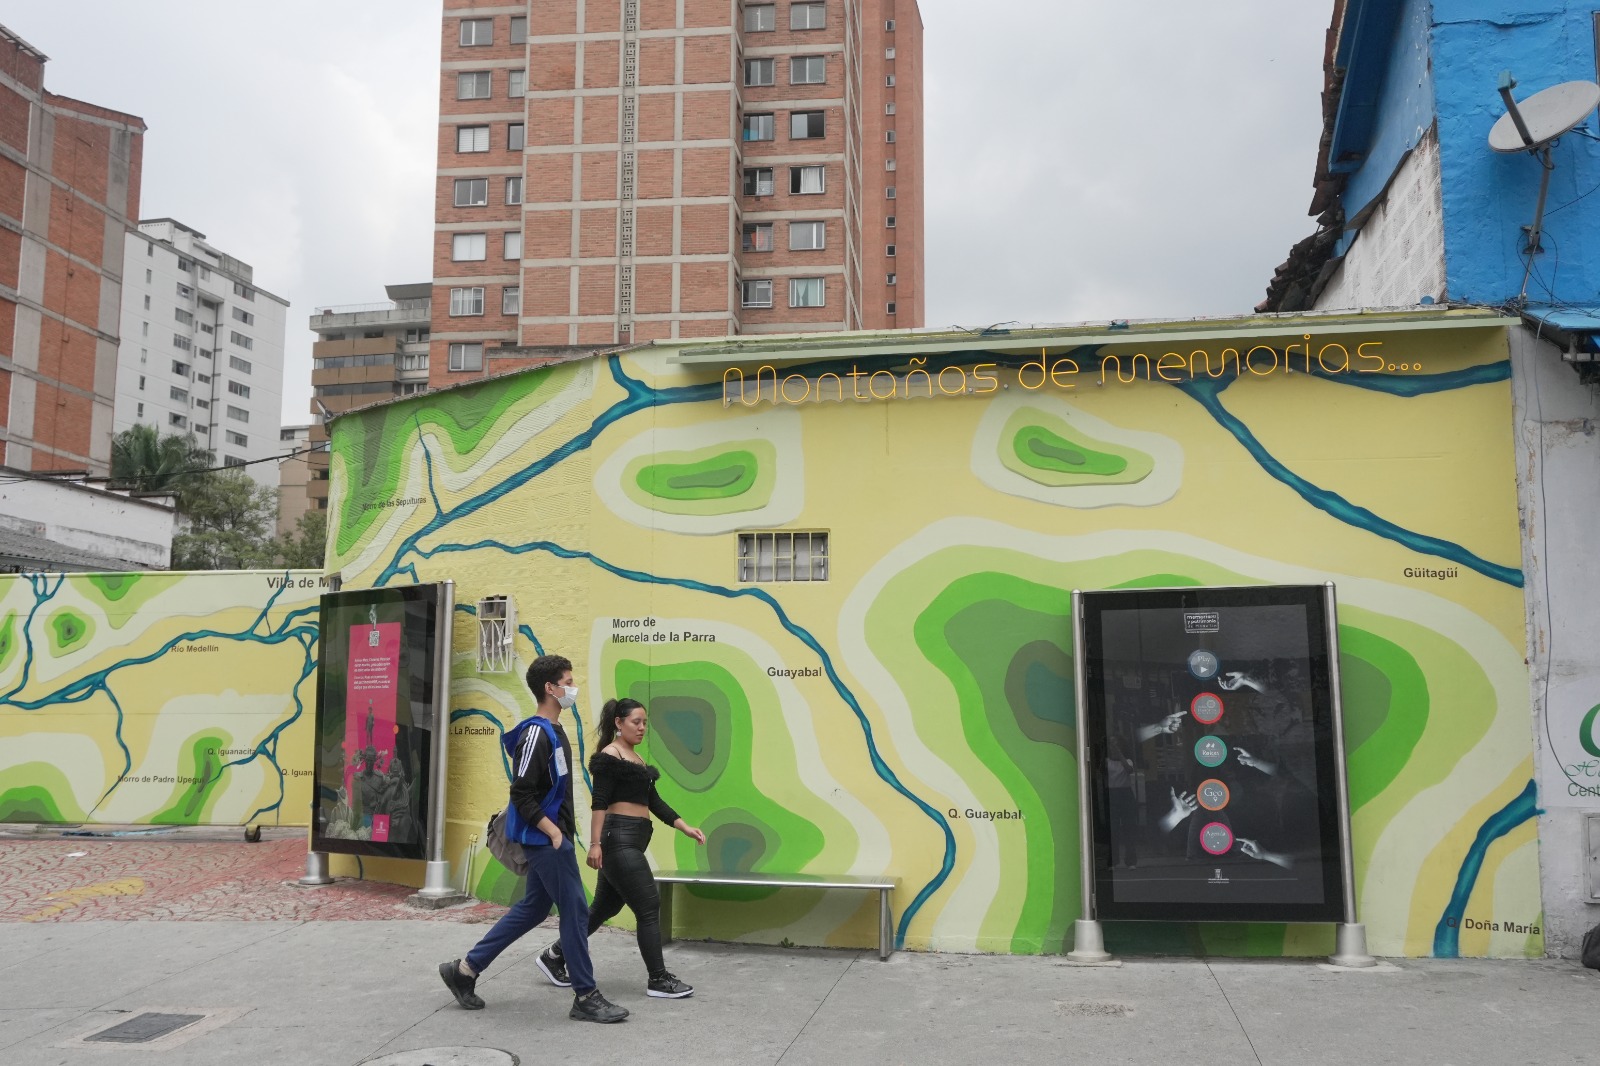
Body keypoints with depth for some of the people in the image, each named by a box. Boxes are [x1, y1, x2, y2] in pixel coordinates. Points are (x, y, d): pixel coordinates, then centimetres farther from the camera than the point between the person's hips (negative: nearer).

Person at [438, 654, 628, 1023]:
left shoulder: (554, 731, 12)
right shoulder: (536, 734, -18)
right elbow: (521, 793, -21)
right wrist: (554, 833, -20)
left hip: (550, 838, 10)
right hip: (546, 839, -10)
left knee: (532, 908, 16)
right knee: (575, 910, -4)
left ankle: (465, 969, 23)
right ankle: (586, 997, 6)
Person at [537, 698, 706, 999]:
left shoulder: (636, 759, 18)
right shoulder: (609, 756, -9)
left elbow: (654, 801, 17)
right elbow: (599, 803, -15)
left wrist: (685, 827, 10)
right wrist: (595, 844, -21)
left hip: (631, 842, 10)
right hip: (619, 840, -10)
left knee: (606, 906, 15)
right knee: (649, 907, -6)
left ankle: (554, 956, 27)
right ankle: (659, 980, 3)